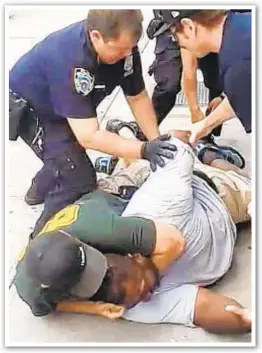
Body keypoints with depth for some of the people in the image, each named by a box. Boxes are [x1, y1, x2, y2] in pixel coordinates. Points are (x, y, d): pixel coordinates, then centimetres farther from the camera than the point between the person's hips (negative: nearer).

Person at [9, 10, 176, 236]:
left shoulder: (122, 43, -23)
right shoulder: (69, 60, -43)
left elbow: (137, 97, -10)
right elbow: (88, 137, -41)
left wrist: (156, 142, -18)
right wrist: (144, 150, -44)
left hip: (64, 109, 7)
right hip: (27, 107, -7)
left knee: (69, 157, 28)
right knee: (79, 180, -15)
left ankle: (41, 190, 60)